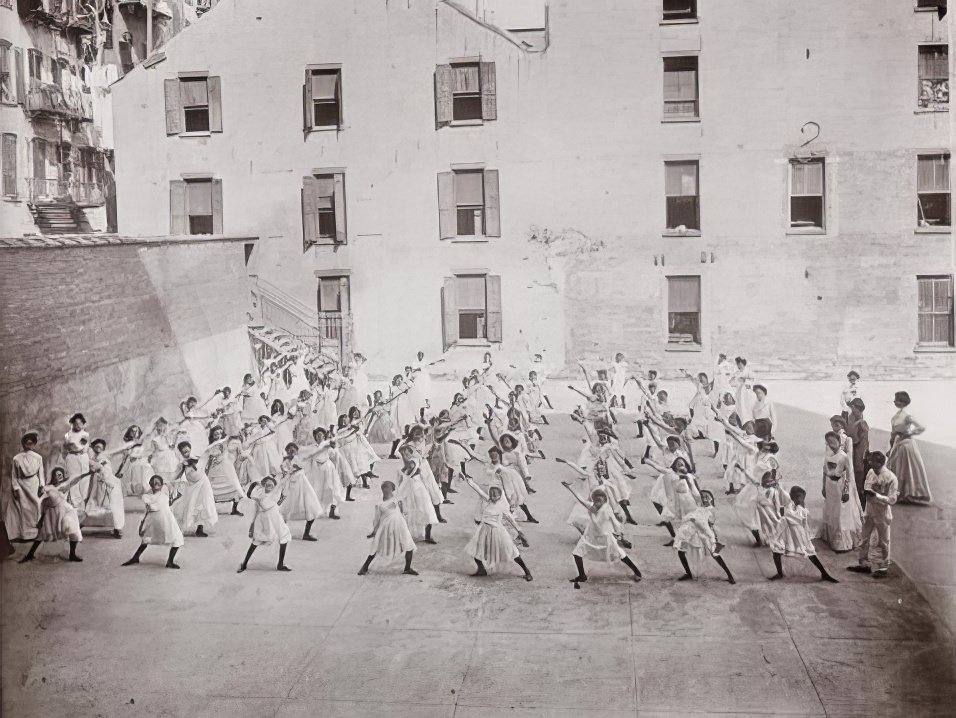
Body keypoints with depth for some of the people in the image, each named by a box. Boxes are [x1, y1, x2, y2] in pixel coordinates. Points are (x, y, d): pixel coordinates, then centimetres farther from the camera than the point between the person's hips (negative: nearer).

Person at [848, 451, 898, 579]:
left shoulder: (890, 478, -21)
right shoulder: (871, 472, -2)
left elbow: (892, 500, -21)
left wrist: (875, 495, -28)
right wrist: (866, 490, -6)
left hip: (882, 513, -6)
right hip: (869, 510, 6)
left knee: (882, 542, 9)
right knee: (864, 539, 15)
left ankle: (882, 568, 22)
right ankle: (864, 564, 29)